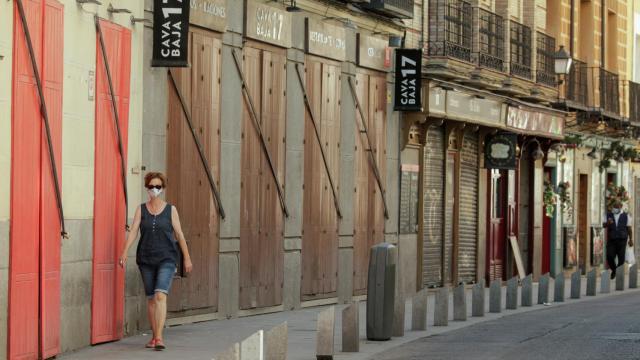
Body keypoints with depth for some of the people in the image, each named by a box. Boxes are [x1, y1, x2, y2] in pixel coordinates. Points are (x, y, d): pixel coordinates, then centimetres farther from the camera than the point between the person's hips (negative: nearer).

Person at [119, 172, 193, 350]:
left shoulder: (170, 210, 0)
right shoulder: (141, 209, 4)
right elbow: (133, 232, -4)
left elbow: (179, 234, 3)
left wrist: (187, 258, 3)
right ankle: (154, 337, 22)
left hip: (166, 259, -3)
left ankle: (159, 337, -24)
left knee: (160, 295, -19)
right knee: (151, 298, 10)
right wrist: (124, 253, -17)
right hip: (146, 260, 3)